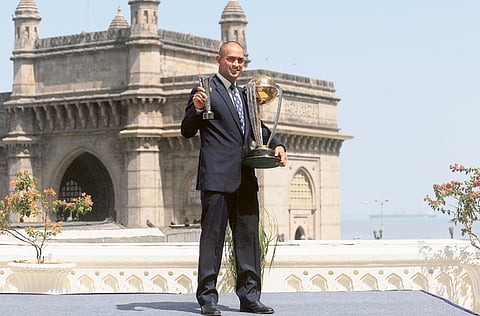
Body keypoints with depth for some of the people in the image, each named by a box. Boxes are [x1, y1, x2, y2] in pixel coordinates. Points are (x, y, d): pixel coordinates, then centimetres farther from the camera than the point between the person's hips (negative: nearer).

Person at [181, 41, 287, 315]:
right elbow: (187, 131, -3)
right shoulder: (206, 90, 0)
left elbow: (258, 128, 27)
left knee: (249, 236, 8)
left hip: (245, 178, 7)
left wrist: (277, 144, 8)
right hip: (217, 177, -7)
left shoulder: (245, 94, 20)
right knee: (212, 236, -6)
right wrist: (197, 108, -21)